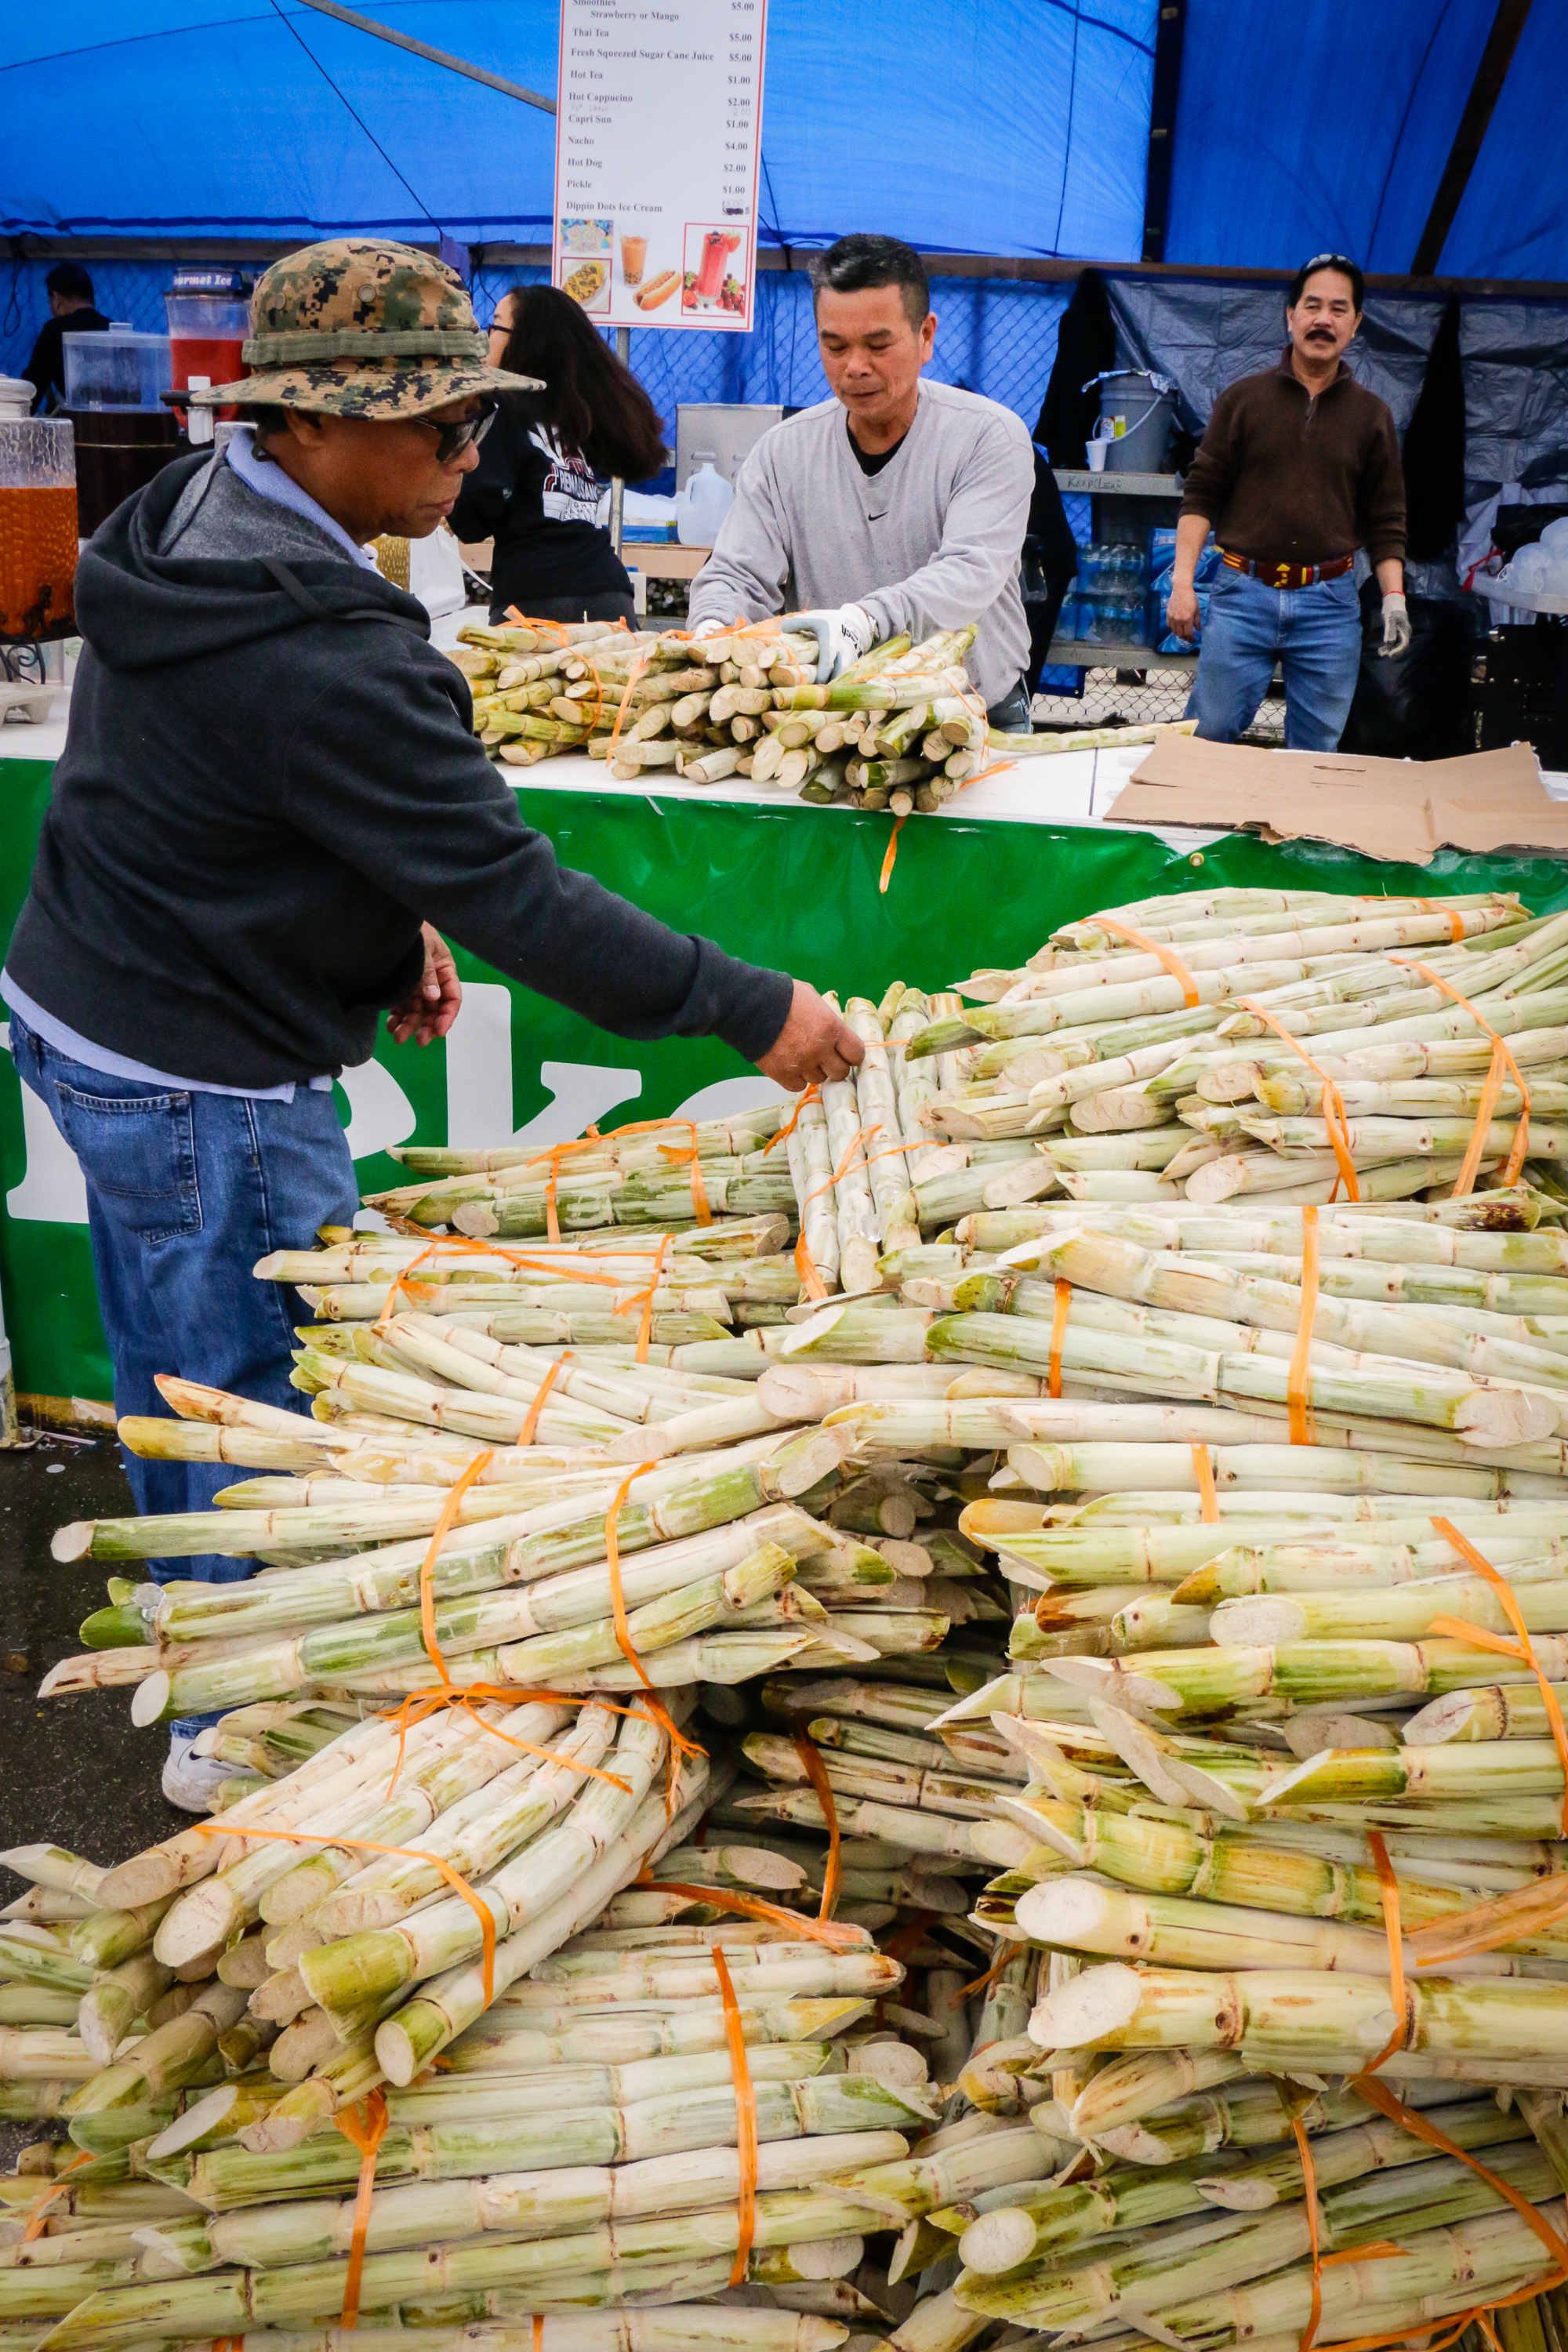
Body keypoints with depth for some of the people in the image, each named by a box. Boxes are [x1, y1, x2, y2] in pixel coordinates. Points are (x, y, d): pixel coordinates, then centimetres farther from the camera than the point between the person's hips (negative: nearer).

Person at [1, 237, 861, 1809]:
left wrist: (379, 927, 9)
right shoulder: (328, 660, -30)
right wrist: (752, 1011, -23)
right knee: (269, 1398, 7)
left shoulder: (187, 520, 2)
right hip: (201, 1087, -10)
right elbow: (516, 898, -29)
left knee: (173, 1371, 24)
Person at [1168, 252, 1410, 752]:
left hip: (1329, 603, 1)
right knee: (1208, 738, 0)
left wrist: (1394, 596, -2)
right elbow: (1201, 495, 3)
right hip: (1242, 594, -1)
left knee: (1318, 754, 4)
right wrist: (1182, 581, -7)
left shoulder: (1372, 415, 11)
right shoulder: (1243, 398, 7)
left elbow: (1385, 520, 11)